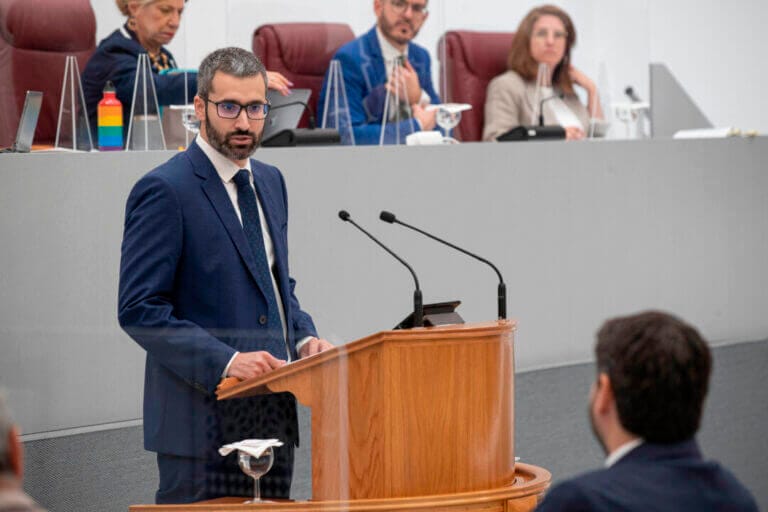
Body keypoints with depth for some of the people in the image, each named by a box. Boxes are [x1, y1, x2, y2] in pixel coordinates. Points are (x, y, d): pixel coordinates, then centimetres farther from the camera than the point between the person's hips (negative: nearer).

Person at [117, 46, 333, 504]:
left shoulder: (270, 181, 15)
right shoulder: (164, 190, -10)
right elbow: (139, 309, -15)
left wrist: (304, 338, 4)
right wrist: (225, 361, -24)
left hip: (272, 415, 8)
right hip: (204, 420, -8)